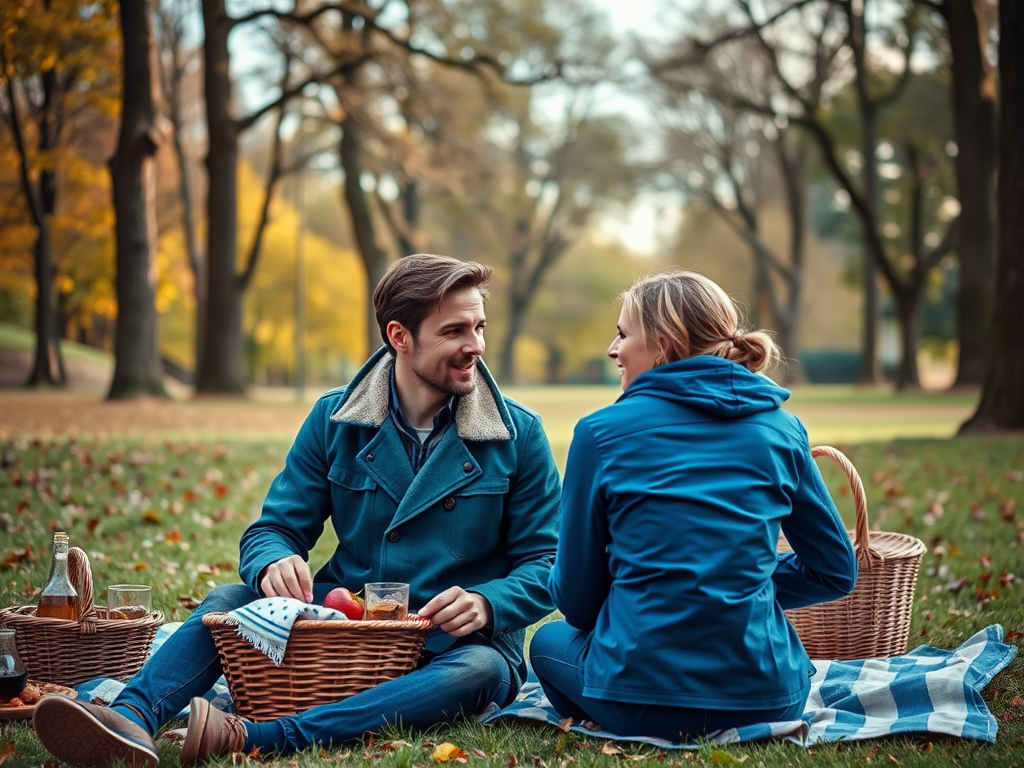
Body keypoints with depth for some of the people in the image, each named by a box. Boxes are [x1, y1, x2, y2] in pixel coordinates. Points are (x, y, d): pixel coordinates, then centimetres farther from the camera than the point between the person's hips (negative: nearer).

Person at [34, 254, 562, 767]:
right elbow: (274, 529, 2)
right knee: (231, 601, -20)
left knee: (484, 669, -37)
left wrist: (486, 605, -26)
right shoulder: (334, 420, 2)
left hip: (454, 642, -2)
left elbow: (543, 565, -3)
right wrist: (274, 564, -24)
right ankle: (131, 721, -49)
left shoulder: (519, 435, -3)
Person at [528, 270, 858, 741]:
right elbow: (836, 572, 12)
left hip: (640, 701, -3)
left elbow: (576, 601, 3)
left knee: (549, 641, 31)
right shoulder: (779, 428, 4)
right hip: (766, 699, 3)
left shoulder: (602, 432, -4)